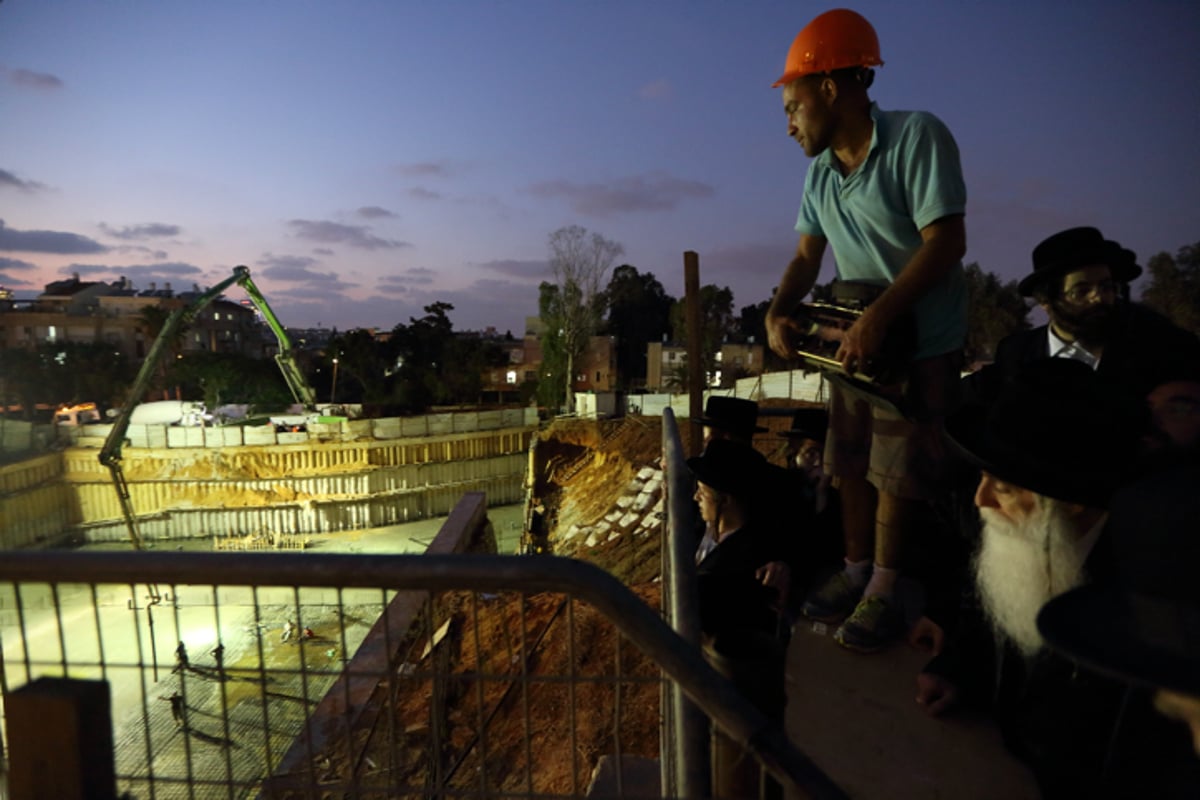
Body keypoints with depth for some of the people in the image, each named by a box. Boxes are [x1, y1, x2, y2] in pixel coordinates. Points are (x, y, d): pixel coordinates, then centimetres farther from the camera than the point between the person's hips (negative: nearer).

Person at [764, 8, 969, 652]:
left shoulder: (917, 137, -14)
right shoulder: (821, 172, 7)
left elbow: (946, 242, -22)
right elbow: (806, 256, 7)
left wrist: (877, 318, -30)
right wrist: (778, 312, -11)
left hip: (922, 341, -6)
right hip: (856, 338, 7)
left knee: (898, 471, -2)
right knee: (850, 464, 9)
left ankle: (884, 591, 11)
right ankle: (855, 572, 21)